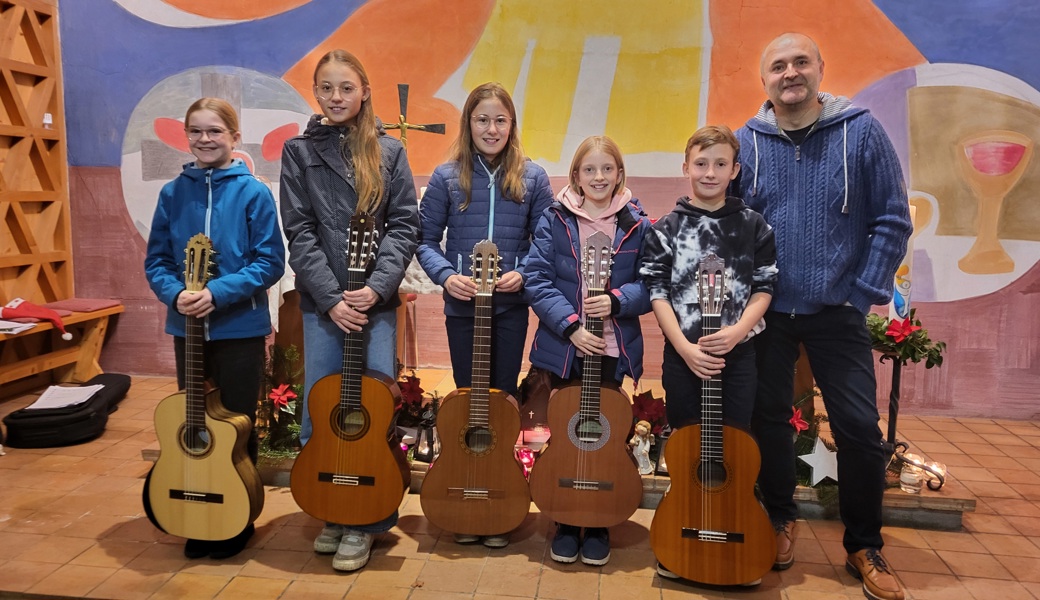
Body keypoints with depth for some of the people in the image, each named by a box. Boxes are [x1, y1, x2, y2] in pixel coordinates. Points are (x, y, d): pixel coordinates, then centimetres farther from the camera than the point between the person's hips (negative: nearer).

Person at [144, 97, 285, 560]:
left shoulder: (253, 192, -8)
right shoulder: (173, 193, 4)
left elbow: (270, 262, -11)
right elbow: (156, 259, 5)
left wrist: (218, 293, -21)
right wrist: (175, 294, -14)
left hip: (240, 328, -4)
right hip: (187, 327, 4)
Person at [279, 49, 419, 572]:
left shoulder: (388, 151, 5)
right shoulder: (299, 152, 5)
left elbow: (404, 225, 0)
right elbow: (300, 233, -1)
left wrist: (374, 288, -12)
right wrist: (332, 298, -11)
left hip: (376, 299, 0)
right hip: (321, 300, 1)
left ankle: (365, 520, 14)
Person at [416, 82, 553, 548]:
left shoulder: (532, 177, 0)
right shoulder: (447, 177, -1)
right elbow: (426, 241, 2)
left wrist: (523, 273, -13)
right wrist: (446, 276, -14)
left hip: (511, 307, 0)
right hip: (462, 307, 0)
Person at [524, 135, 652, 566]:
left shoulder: (637, 225, 0)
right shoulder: (554, 220, -1)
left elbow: (651, 286, -1)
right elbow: (536, 280, -7)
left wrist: (617, 301, -20)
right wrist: (570, 325, -17)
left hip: (613, 349, 0)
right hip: (563, 348, 0)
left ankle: (598, 526, 26)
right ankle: (566, 523, 26)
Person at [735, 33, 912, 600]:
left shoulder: (861, 131, -4)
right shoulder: (746, 142, 0)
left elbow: (892, 220, -2)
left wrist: (865, 293, -7)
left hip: (836, 310, -1)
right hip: (766, 311, 1)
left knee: (859, 427, 0)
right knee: (767, 420, 9)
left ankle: (865, 547, 19)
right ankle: (779, 521, 31)